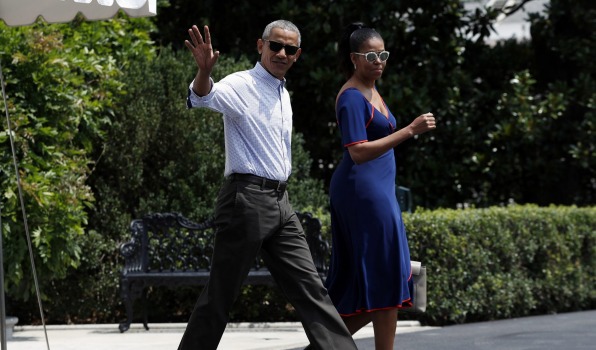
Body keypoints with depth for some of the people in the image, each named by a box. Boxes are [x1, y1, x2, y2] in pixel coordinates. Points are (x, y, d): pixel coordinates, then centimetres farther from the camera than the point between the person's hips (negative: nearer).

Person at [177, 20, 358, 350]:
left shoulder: (283, 94, 17)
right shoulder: (241, 85, -9)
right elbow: (202, 98, -31)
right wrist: (204, 71, -53)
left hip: (279, 200, 8)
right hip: (246, 198, -8)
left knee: (309, 286, 6)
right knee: (221, 293, -2)